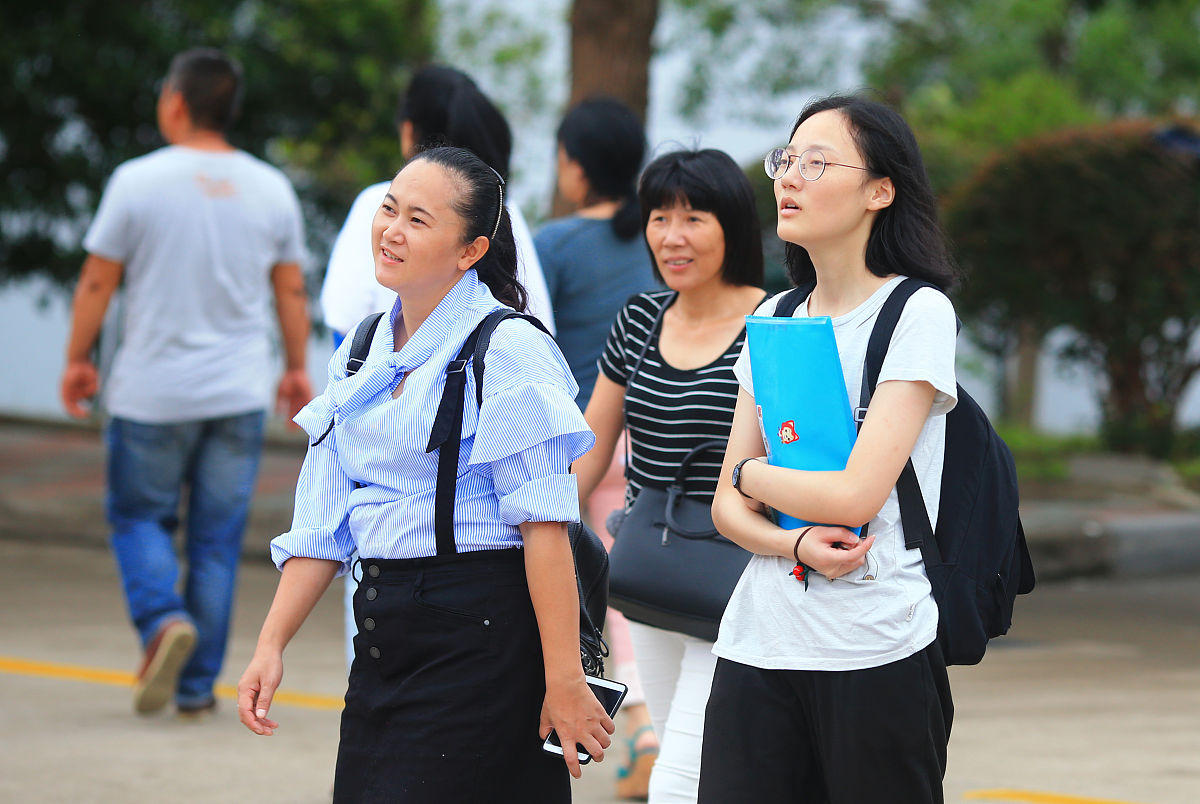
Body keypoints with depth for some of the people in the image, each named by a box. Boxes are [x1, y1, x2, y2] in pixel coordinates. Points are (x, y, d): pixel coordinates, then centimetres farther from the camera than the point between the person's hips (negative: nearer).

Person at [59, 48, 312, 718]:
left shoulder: (139, 181, -9)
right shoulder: (271, 188, 2)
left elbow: (98, 281, -4)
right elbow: (293, 292, 7)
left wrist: (79, 360, 8)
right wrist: (298, 370, 19)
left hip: (152, 392, -3)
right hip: (240, 393, 3)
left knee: (140, 517, 13)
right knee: (218, 539, 8)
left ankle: (164, 620, -13)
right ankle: (198, 684, 9)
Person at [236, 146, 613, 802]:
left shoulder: (508, 349, -10)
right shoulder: (361, 353, 13)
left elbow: (544, 526, -16)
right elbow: (322, 526, 16)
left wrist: (563, 680, -19)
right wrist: (272, 644, 8)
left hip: (483, 633, -7)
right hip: (384, 631, 7)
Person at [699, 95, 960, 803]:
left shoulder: (919, 313, -7)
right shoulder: (775, 317, 13)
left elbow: (855, 494, -15)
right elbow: (728, 507, 10)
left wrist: (752, 473, 2)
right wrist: (797, 545, -11)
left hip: (876, 651, -5)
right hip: (758, 643, 5)